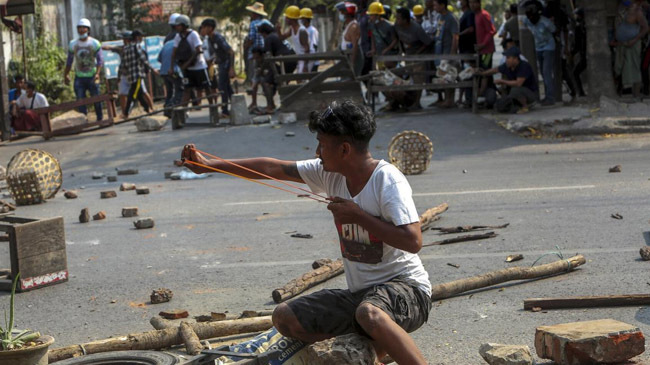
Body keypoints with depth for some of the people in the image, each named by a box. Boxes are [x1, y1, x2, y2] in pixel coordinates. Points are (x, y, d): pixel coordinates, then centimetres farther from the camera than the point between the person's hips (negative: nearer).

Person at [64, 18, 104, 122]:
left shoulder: (95, 43, -3)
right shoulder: (73, 44, 5)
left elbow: (100, 59, -8)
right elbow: (69, 61, 13)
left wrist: (97, 73, -21)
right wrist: (66, 75, 9)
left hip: (92, 77, -2)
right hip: (79, 77, 2)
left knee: (96, 99, 4)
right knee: (80, 100, -4)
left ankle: (100, 119, 21)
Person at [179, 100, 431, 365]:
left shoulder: (388, 181, -18)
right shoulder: (330, 173, 3)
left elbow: (413, 241, -28)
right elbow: (273, 168, 9)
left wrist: (358, 215, -21)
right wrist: (208, 166, 11)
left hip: (403, 286, -8)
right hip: (358, 293, 8)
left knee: (370, 313, -41)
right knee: (285, 318, -1)